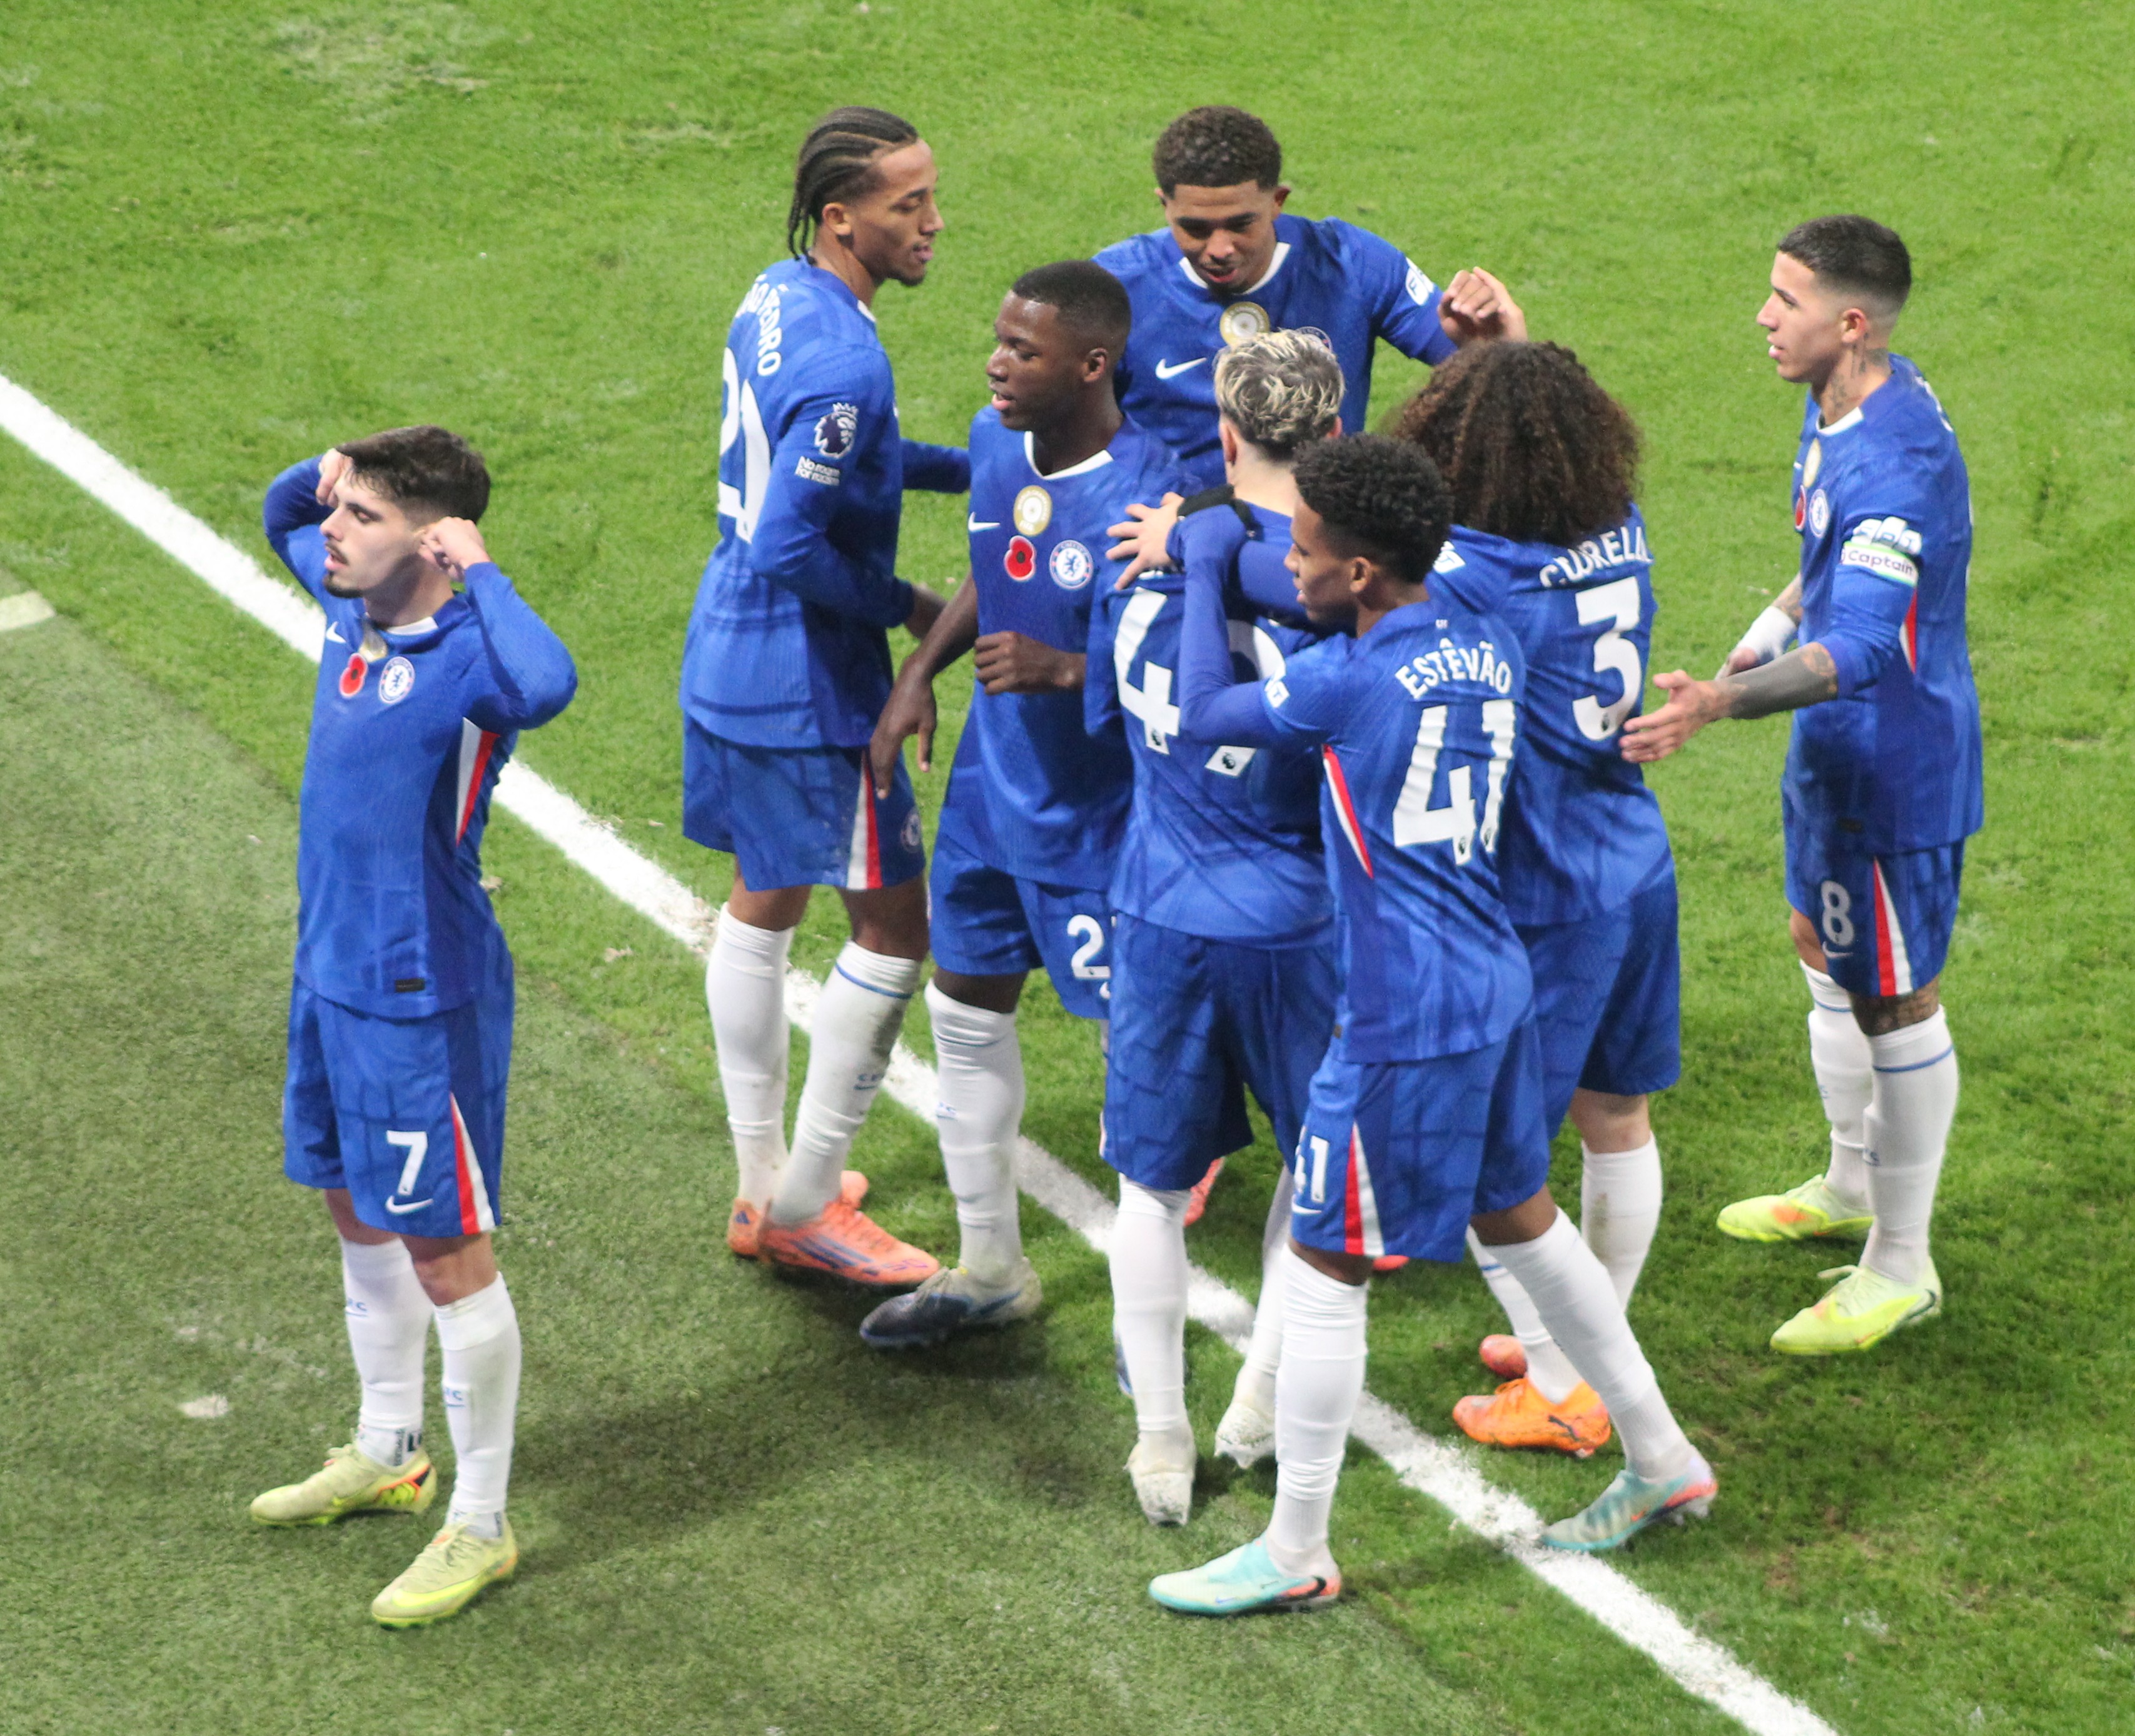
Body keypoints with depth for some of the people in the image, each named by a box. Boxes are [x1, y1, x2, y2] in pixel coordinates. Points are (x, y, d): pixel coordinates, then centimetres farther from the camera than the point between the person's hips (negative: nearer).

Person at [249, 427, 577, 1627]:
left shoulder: (465, 658, -25)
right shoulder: (353, 604, 0)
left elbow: (545, 685, -50)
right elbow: (285, 519, 23)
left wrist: (479, 569, -35)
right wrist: (321, 476, -1)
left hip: (423, 1006, -9)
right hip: (332, 979, 9)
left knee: (447, 1257, 2)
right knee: (357, 1214, 24)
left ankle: (481, 1526, 16)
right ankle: (390, 1455, 44)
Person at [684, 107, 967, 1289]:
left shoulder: (776, 301, 5)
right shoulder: (843, 362, -25)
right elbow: (793, 548, -28)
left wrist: (977, 466, 13)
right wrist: (906, 606, -13)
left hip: (731, 659, 10)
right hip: (806, 684, -10)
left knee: (766, 901, 20)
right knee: (895, 921, 1)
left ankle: (764, 1182, 31)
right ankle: (805, 1205, 8)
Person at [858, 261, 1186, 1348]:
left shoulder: (1145, 497, -26)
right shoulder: (996, 441, -2)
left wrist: (1063, 671, -34)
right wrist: (919, 670, 8)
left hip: (1096, 813, -8)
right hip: (992, 784, 8)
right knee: (965, 1012, 17)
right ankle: (989, 1267, 34)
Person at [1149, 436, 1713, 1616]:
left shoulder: (1350, 680, -19)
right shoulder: (1488, 651, 5)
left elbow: (1199, 713, -7)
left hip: (1402, 1023, -8)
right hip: (1496, 988, 8)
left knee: (1323, 1268, 2)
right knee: (1521, 1218, 23)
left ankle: (1294, 1555, 12)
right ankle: (1661, 1462, 35)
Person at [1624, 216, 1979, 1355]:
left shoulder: (1900, 464, -31)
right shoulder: (1842, 407, 1)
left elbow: (1860, 649, -41)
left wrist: (1722, 703, -53)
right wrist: (1755, 645, 11)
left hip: (1894, 765, -10)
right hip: (1837, 749, 10)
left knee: (1894, 998, 1)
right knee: (1823, 947, 24)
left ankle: (1902, 1266, 15)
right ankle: (1852, 1186, 44)